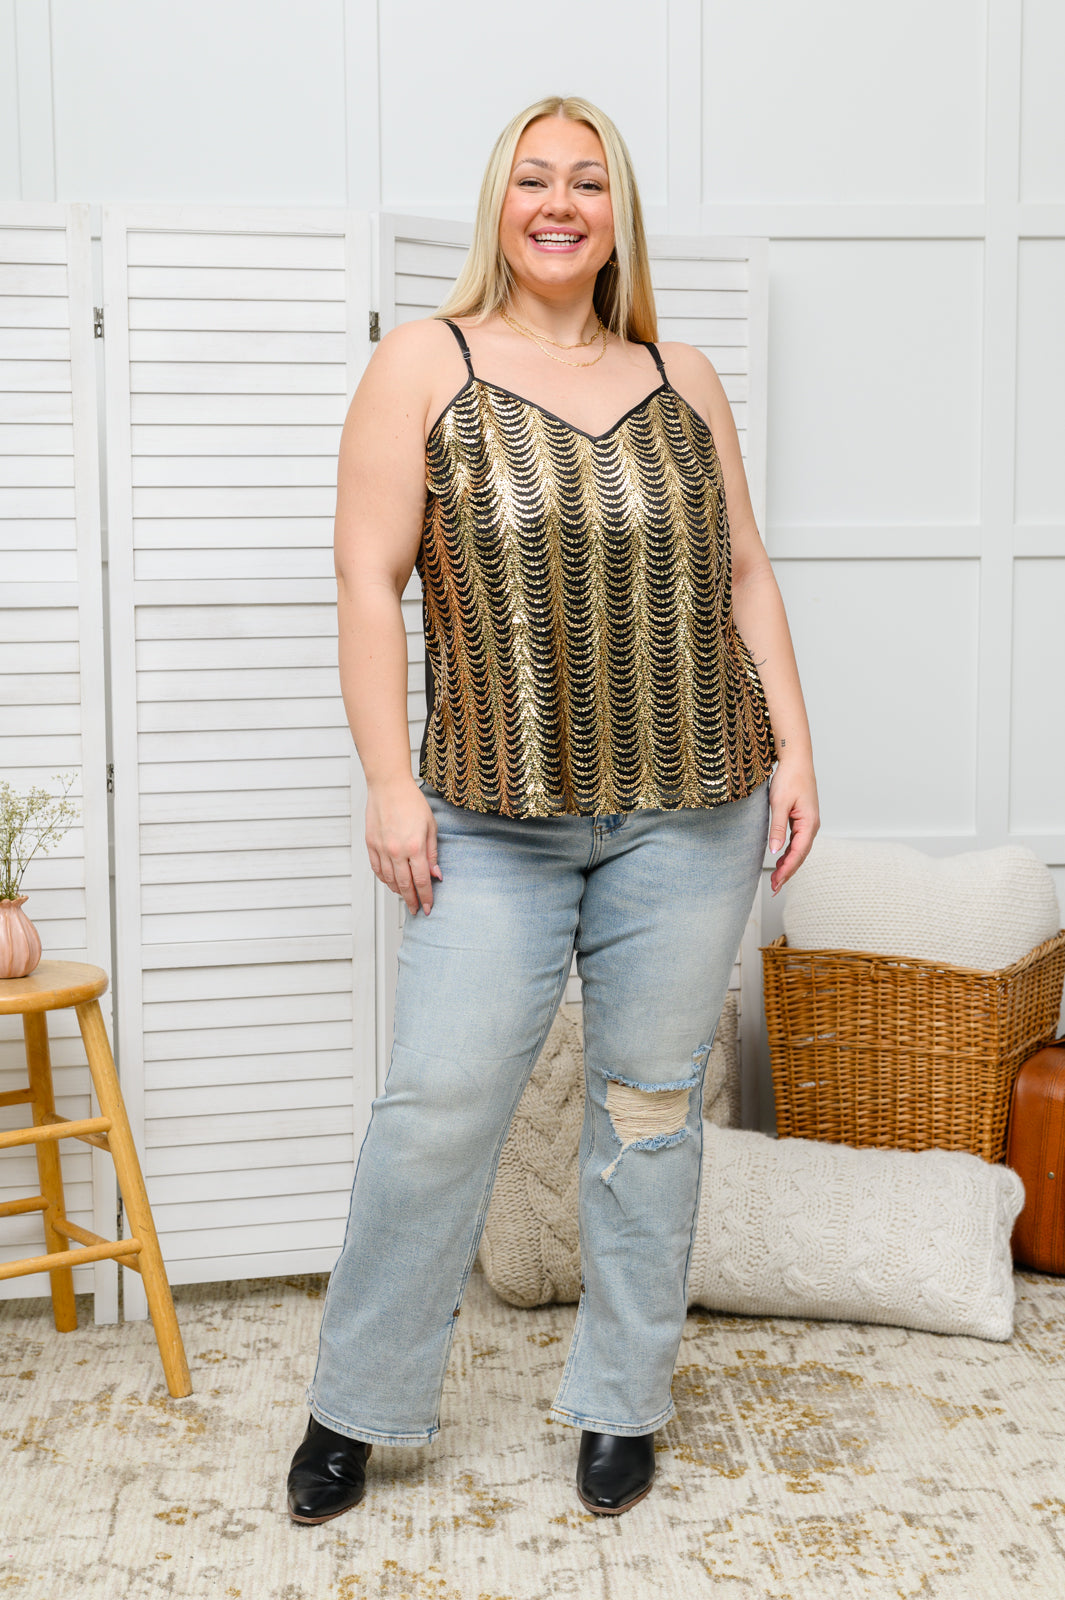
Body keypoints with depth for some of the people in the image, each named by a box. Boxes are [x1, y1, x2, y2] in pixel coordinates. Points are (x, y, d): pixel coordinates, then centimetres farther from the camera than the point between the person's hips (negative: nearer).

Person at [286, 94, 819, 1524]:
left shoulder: (682, 382, 10)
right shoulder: (426, 365, 1)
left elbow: (746, 578, 12)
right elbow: (367, 576, -4)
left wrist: (793, 749, 4)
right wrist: (391, 782, -10)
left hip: (690, 813, 3)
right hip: (494, 817, -2)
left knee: (651, 1102, 8)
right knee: (439, 1101, -2)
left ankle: (621, 1403, 25)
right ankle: (356, 1407, 18)